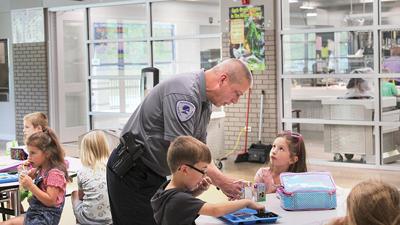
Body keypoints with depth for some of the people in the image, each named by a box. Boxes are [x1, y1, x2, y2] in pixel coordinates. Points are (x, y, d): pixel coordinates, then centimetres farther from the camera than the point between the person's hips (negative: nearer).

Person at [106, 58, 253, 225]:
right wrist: (221, 182, -19)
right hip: (132, 173, -9)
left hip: (154, 175, 9)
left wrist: (227, 182, -3)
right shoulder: (183, 92, -24)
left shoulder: (204, 102, 7)